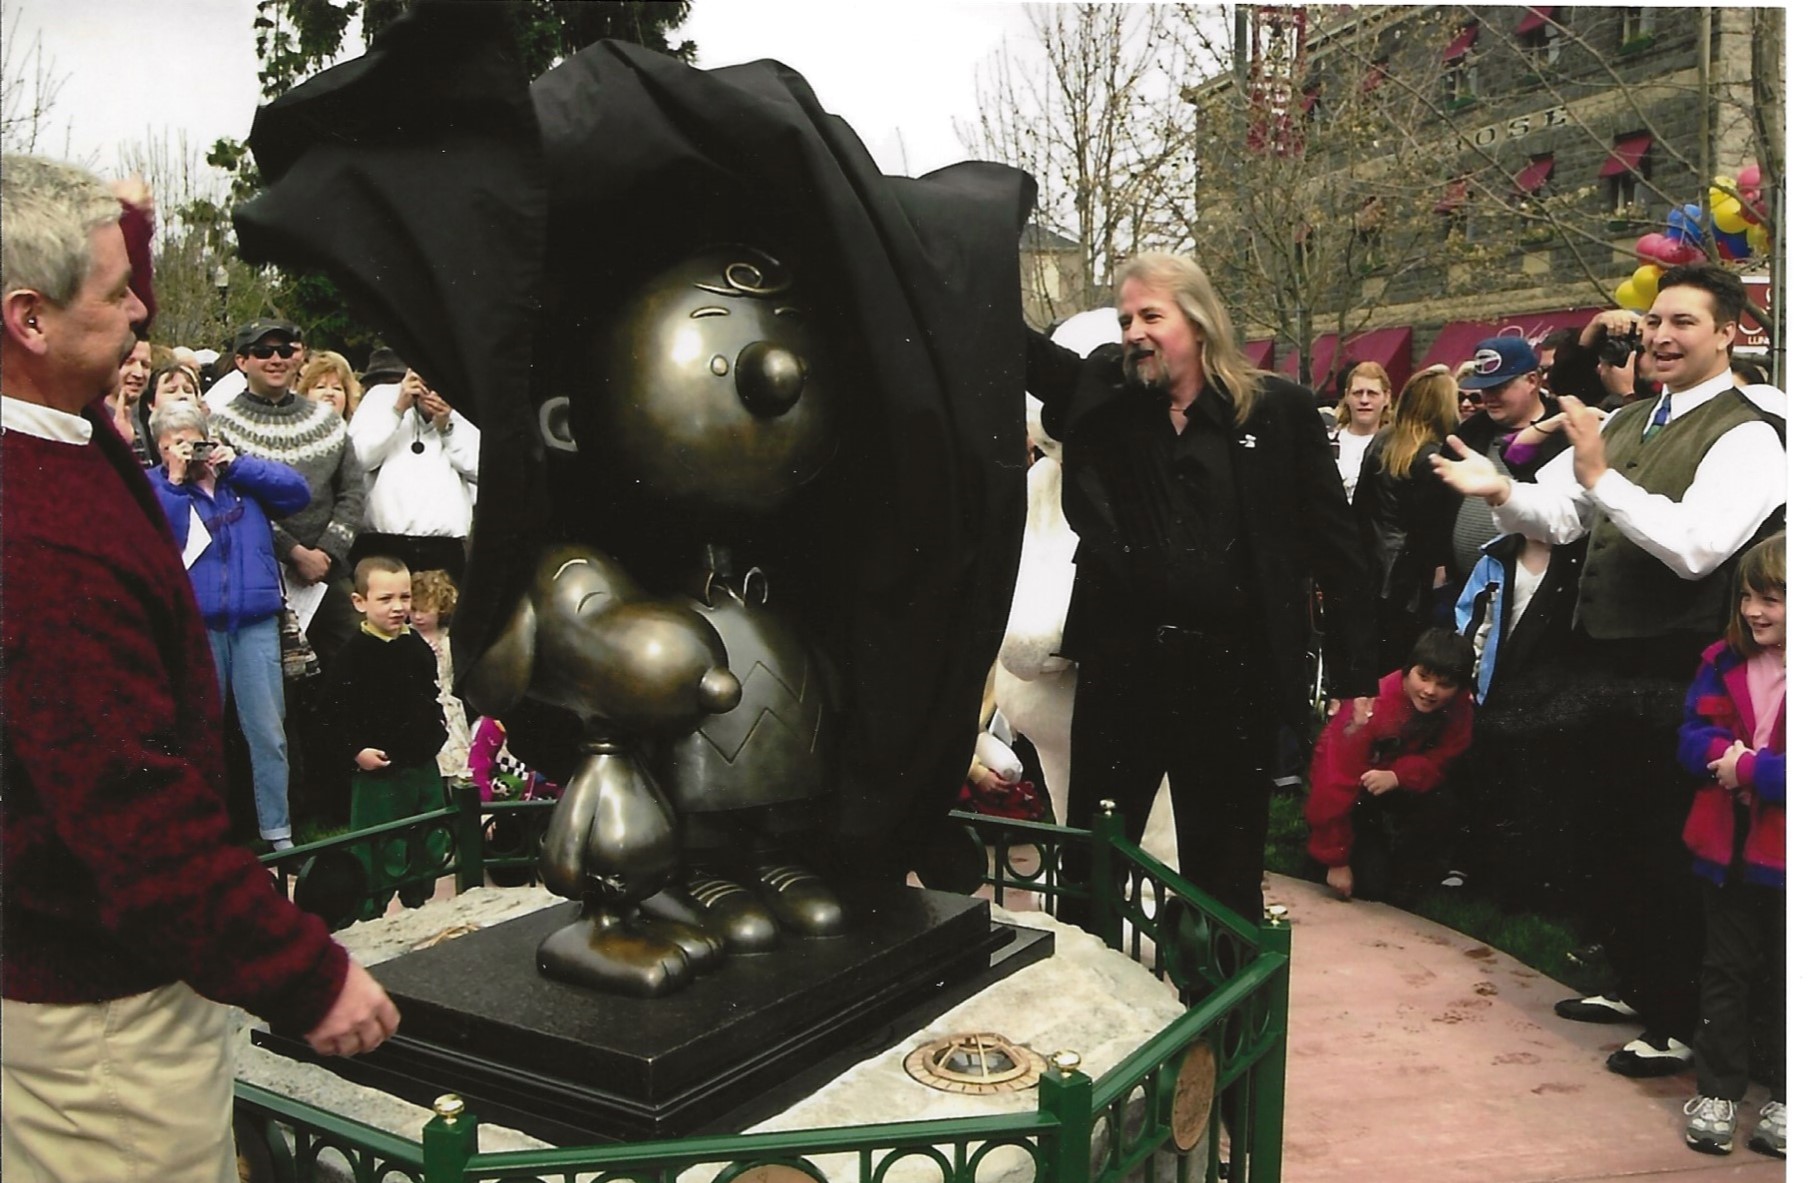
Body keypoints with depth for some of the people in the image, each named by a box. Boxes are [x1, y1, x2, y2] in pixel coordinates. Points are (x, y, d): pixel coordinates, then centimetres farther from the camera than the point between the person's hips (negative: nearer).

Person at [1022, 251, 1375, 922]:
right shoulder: (1098, 395, 6)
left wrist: (1354, 667, 0)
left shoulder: (1277, 411, -2)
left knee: (1225, 869, 12)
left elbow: (1331, 540, 0)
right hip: (1120, 665, 2)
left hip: (1232, 672, -2)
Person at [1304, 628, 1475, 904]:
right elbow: (1336, 785, -32)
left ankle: (1405, 880, -5)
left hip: (1398, 785, 4)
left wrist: (1396, 776, -40)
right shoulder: (1372, 707, -33)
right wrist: (1336, 860, -29)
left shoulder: (1458, 706, -18)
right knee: (1368, 884, -17)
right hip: (1354, 790, -4)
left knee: (1437, 805, -29)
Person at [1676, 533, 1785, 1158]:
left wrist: (1750, 768, -21)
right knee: (1724, 972, 12)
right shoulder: (1725, 662, 2)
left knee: (1784, 981, 12)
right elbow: (1693, 738, 0)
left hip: (1784, 855, -4)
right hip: (1728, 848, 4)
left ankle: (1783, 1099, 26)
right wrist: (1727, 754, -19)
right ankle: (1716, 1093, 22)